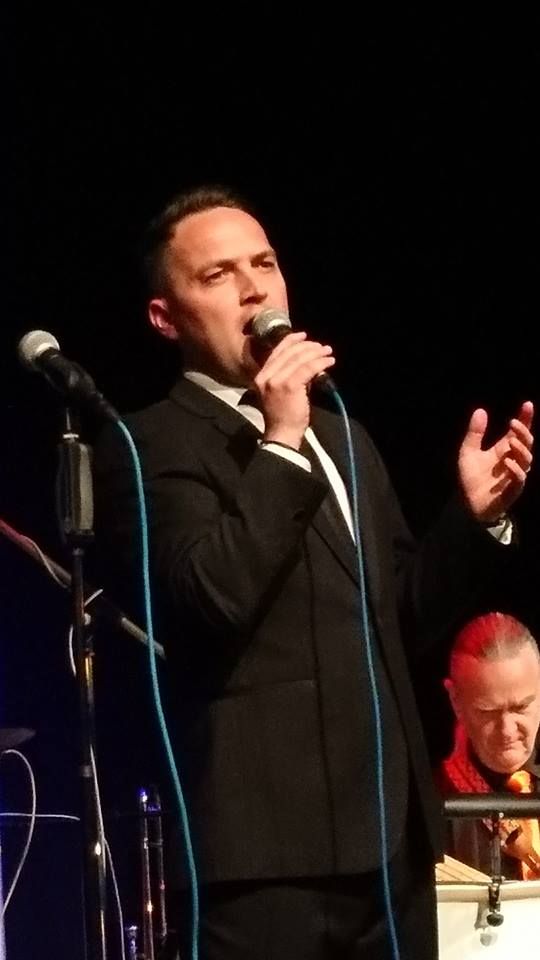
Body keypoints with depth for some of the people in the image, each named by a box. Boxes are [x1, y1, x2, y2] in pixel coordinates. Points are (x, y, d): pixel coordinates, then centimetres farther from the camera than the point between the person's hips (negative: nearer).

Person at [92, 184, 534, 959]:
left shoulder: (342, 437, 20)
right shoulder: (150, 448, -5)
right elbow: (211, 598, -21)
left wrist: (477, 515, 7)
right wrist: (280, 446, -18)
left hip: (389, 840, 8)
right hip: (271, 845, -7)